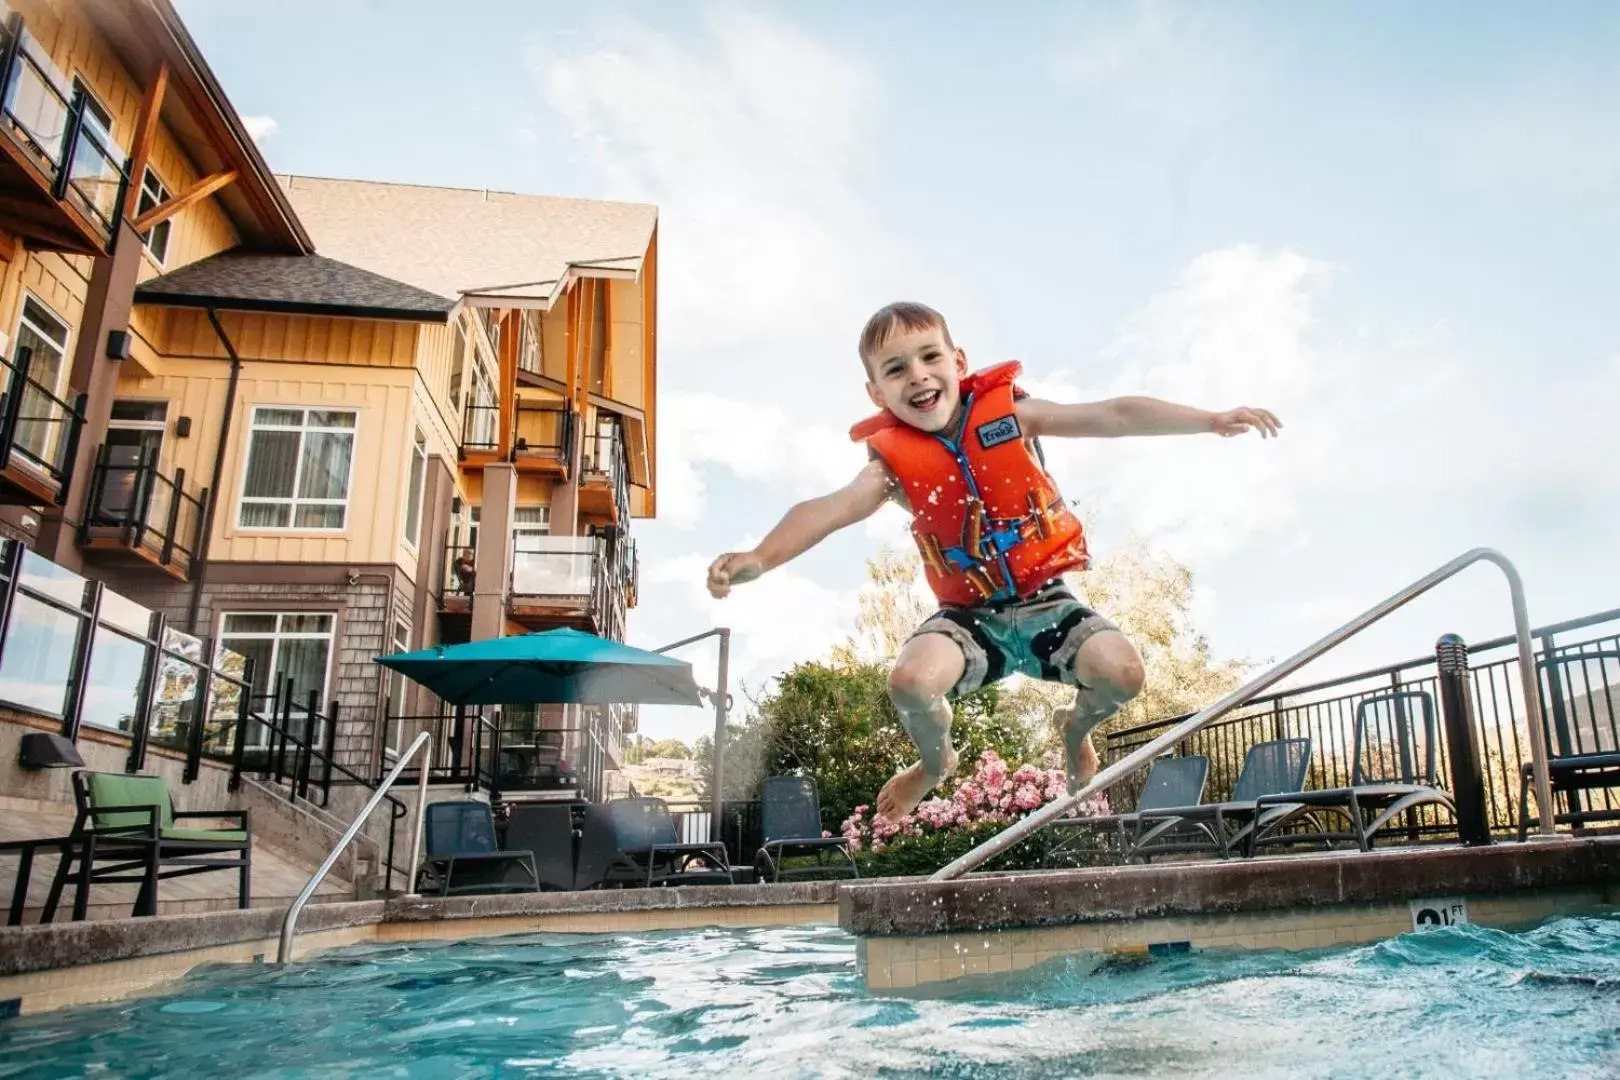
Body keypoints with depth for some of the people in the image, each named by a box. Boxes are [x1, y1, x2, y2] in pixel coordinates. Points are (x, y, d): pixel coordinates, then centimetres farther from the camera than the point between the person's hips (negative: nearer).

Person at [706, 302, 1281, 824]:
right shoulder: (894, 461, -10)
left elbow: (1114, 416, -8)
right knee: (911, 679, -29)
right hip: (969, 614, -1)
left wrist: (1211, 419, -13)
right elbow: (830, 509, -25)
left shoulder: (1008, 412, -6)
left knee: (1122, 671, -23)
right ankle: (936, 761, 11)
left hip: (1046, 600, 1)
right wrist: (759, 557, -43)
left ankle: (1077, 729, 18)